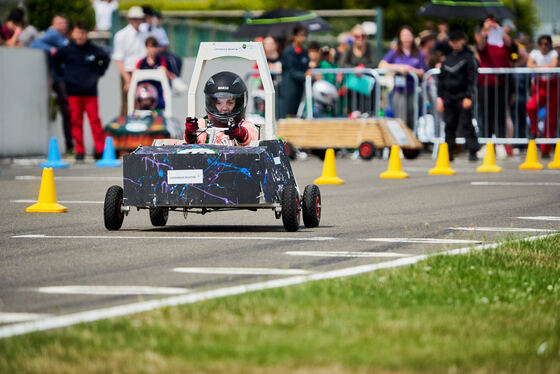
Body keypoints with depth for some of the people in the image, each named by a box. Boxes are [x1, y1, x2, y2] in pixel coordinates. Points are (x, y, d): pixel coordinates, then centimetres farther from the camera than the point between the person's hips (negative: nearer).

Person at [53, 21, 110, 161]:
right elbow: (56, 61, 16)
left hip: (90, 90, 0)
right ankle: (79, 150, 6)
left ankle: (100, 149, 1)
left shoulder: (93, 50, -1)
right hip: (73, 91, 1)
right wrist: (63, 74, 11)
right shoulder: (67, 50, 0)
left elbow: (105, 58, 16)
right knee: (76, 120, 1)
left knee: (94, 118, -3)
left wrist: (98, 73, 10)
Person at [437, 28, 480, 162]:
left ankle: (473, 152, -8)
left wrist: (469, 97, -13)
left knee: (466, 124, -9)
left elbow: (471, 79, -5)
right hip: (449, 98, 5)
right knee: (449, 126, 7)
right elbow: (441, 79, 17)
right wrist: (440, 98, 12)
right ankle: (449, 152, 13)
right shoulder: (447, 58, 13)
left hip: (463, 96, -5)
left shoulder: (468, 57, -1)